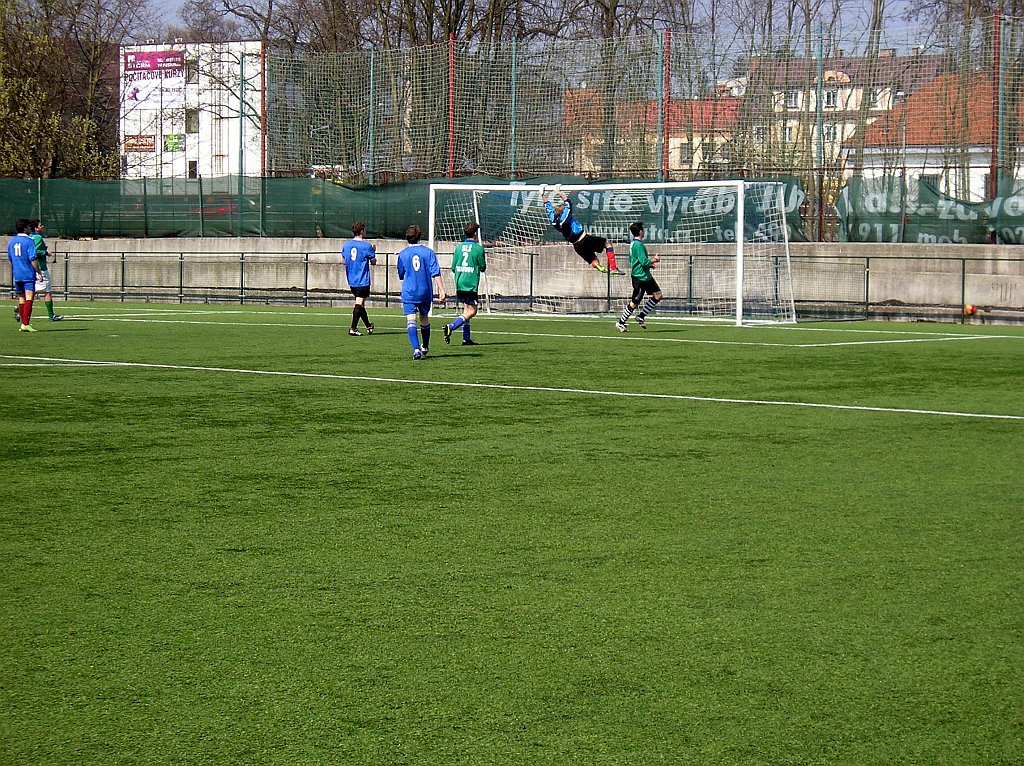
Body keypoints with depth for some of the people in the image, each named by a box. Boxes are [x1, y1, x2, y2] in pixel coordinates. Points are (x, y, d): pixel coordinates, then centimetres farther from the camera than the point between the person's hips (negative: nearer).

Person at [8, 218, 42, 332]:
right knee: (29, 297, -9)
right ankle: (25, 323, -19)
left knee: (21, 298, 13)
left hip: (16, 275, 6)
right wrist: (38, 272, -8)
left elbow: (10, 259, 18)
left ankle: (23, 323, 14)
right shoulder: (28, 241, -10)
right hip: (28, 274, -6)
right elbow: (32, 259, -14)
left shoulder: (11, 241, 11)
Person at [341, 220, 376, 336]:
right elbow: (373, 262, -2)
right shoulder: (367, 246, -11)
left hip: (351, 280, 6)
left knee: (359, 303, 16)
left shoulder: (346, 245, 5)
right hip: (363, 280, -6)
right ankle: (353, 328, -14)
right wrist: (373, 252, 16)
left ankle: (368, 326, 29)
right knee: (359, 303, -7)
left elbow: (344, 261, 15)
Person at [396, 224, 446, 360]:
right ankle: (425, 347, 37)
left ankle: (416, 349, -25)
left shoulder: (403, 254, -1)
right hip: (425, 292, 2)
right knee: (424, 319, 20)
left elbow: (401, 275, 10)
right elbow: (436, 273, -7)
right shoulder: (429, 252, -1)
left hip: (409, 293, -2)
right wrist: (441, 291, -9)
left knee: (411, 321, -8)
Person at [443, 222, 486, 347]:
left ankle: (466, 338, 13)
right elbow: (483, 267, -1)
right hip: (471, 284, -7)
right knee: (471, 311, -5)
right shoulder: (478, 248, -9)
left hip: (459, 284, 7)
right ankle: (451, 327, -22)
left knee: (466, 309, 14)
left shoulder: (459, 247, 7)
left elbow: (453, 267, 9)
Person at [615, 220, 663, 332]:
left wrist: (649, 264, 16)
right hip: (640, 277, -10)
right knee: (635, 302, -2)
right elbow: (644, 262, -24)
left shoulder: (633, 243, 12)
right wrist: (654, 260, -7)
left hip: (646, 276, 10)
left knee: (657, 295, 9)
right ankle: (621, 323, 8)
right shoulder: (638, 244, -20)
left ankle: (641, 317, 14)